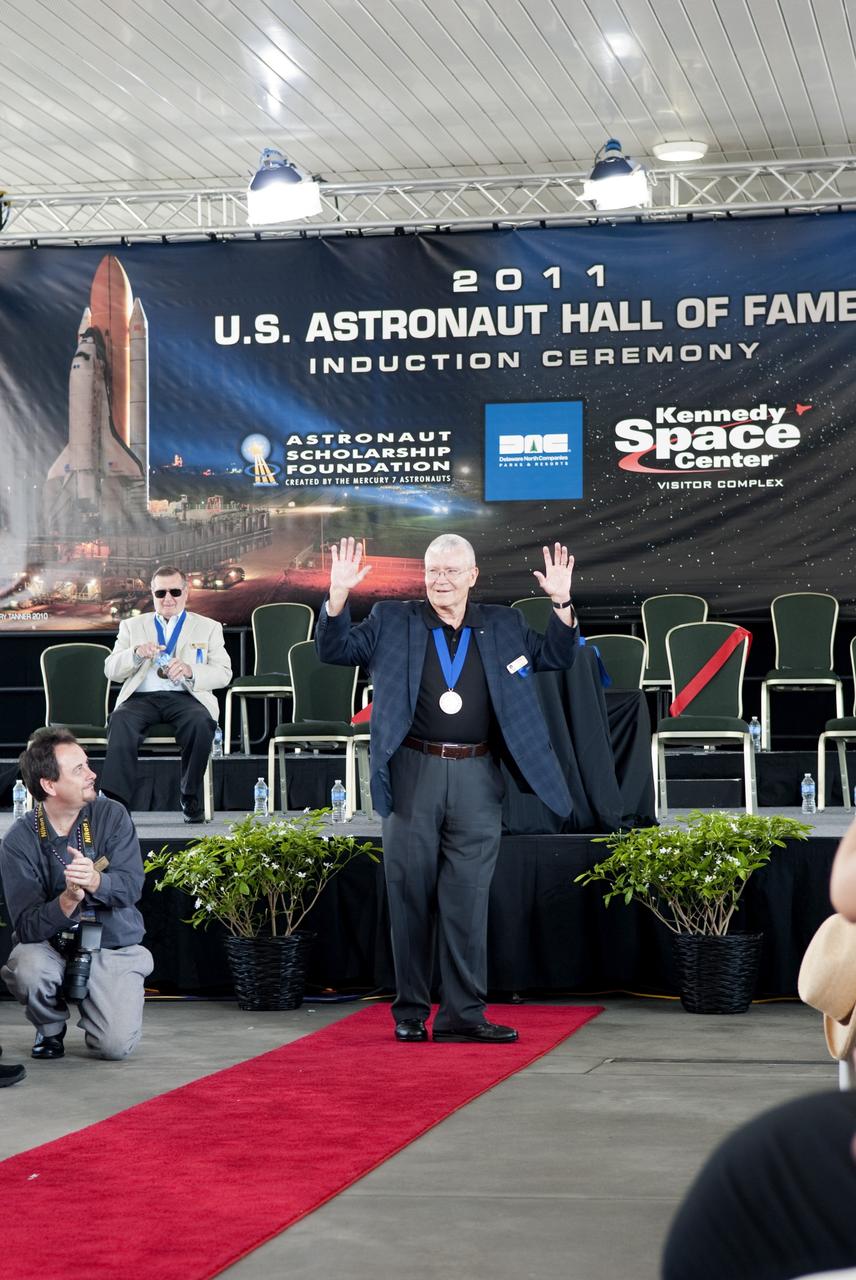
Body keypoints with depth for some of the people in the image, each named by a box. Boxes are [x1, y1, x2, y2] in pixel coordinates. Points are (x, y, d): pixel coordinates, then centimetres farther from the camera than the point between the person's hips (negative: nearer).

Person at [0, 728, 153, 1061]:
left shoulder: (112, 816, -5)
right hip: (51, 945, 0)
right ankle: (50, 1027, 1)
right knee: (28, 967, -35)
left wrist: (95, 881, -39)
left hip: (114, 947, 1)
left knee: (116, 1046, -19)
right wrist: (67, 901, -37)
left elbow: (131, 885, -17)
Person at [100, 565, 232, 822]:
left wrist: (189, 671, -13)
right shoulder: (131, 626, 23)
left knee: (201, 722, -36)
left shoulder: (208, 628, 19)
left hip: (185, 697, -1)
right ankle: (115, 800, -38)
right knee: (121, 720, -34)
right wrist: (137, 653, -9)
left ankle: (191, 799, -22)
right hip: (141, 697, 1)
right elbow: (111, 670, 12)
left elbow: (224, 673, 7)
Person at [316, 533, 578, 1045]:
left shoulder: (503, 625, 11)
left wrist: (562, 603, -4)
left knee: (468, 899, 2)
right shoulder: (393, 620, 6)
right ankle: (410, 1012, 13)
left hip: (476, 778, 1)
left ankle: (464, 1012, 7)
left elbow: (557, 658, 11)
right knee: (411, 896, 4)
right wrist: (339, 594, -13)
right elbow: (334, 650, 3)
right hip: (414, 773, -1)